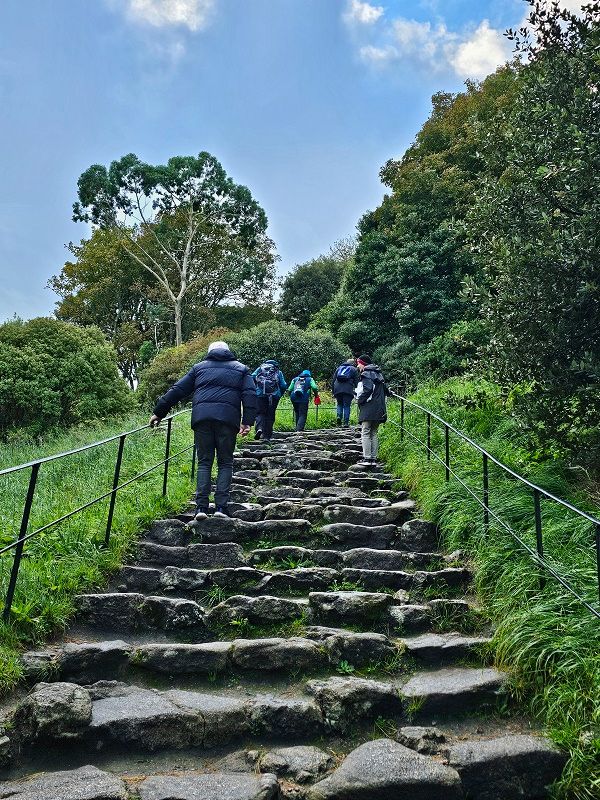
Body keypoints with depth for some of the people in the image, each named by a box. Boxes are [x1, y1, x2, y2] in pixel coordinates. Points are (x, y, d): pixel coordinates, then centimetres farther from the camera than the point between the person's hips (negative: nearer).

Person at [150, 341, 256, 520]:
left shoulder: (199, 368, 24)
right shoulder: (241, 369, 22)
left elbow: (177, 390, 19)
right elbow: (250, 395, 8)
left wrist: (158, 412, 23)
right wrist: (247, 421, 3)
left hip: (201, 416, 1)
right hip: (228, 418, -1)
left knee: (204, 462, 7)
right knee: (225, 463, 7)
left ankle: (201, 506, -4)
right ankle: (221, 506, -3)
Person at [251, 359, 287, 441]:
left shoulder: (260, 368, 15)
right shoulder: (278, 372, 16)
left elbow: (252, 377, 0)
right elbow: (283, 385, 5)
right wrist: (279, 395, 18)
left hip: (260, 394, -1)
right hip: (274, 396, 1)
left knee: (260, 413, 5)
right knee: (270, 415, 7)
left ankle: (259, 428, -22)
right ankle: (267, 436, 6)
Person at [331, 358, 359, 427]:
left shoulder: (339, 368, 23)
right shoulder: (354, 369, 14)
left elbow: (333, 380, 18)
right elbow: (356, 382, 5)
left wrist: (333, 390, 20)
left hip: (337, 389, 3)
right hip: (348, 390, -3)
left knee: (339, 404, 18)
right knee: (347, 406, 1)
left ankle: (339, 416, -5)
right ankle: (346, 422, -4)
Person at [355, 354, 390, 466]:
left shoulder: (366, 374, -6)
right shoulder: (378, 374, 20)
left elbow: (367, 389, -19)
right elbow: (385, 391, 20)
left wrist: (359, 399, -7)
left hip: (368, 409, -8)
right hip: (379, 410, 8)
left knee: (365, 433, -7)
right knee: (374, 433, 10)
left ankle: (367, 458, -12)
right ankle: (374, 458, 8)